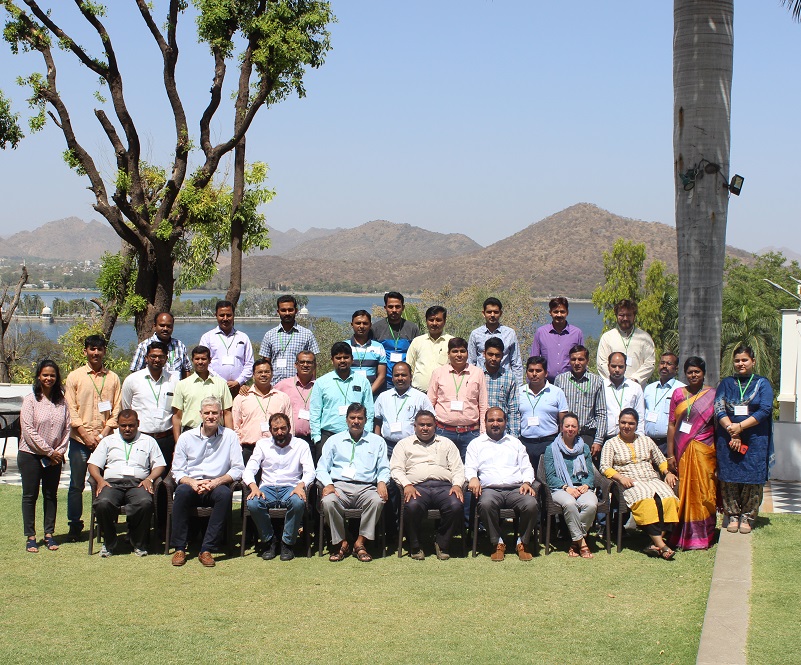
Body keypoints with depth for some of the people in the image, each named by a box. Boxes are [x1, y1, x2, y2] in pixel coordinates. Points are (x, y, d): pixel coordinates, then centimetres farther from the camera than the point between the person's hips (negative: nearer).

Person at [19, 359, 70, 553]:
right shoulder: (30, 400, -6)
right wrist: (48, 451, -11)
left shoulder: (62, 402, 5)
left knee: (51, 495, 8)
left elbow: (67, 428, 6)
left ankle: (49, 534, 16)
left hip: (54, 457, 3)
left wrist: (60, 451, -6)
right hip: (30, 455, -3)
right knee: (30, 496, 3)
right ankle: (30, 537, 8)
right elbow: (28, 430, -11)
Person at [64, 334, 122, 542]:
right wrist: (85, 435, -8)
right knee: (76, 485, 1)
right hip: (79, 440, -1)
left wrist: (104, 434, -7)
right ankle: (75, 525, 10)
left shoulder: (113, 378, 10)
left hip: (106, 440, 1)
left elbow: (117, 410, 6)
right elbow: (71, 410, 1)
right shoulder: (74, 377, 6)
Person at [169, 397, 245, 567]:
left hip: (217, 485, -1)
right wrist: (192, 482, -15)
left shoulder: (229, 436, 8)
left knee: (225, 494, -35)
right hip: (191, 483, 1)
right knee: (182, 491, -34)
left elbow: (238, 469, 2)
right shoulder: (186, 437, 10)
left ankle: (206, 549, -29)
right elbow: (177, 471, 6)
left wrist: (217, 481, -14)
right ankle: (179, 548, -25)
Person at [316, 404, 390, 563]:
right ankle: (341, 543, -16)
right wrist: (328, 484, -8)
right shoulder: (334, 441, 19)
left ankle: (360, 543, -22)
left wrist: (382, 482, -9)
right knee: (328, 501, -34)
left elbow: (384, 468, 14)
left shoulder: (377, 441, 20)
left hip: (366, 488, 0)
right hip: (339, 485, 0)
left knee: (377, 500, -34)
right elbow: (322, 468, 13)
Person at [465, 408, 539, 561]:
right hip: (490, 489, -2)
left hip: (516, 488, 2)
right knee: (486, 504, -38)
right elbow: (470, 468, 9)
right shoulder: (476, 443, 20)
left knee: (531, 505, -31)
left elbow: (527, 467, 20)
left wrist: (527, 482, -2)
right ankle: (497, 543, -18)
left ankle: (523, 543, -9)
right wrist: (473, 478, -15)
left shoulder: (515, 443, 26)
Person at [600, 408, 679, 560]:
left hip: (652, 479, 3)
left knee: (668, 498, -31)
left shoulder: (646, 440, 24)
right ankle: (661, 544, -41)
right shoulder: (611, 443, 13)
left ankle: (656, 543, -35)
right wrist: (620, 477, -14)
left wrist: (668, 472, 6)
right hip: (630, 483, -3)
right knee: (646, 500, -37)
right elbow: (605, 467, 2)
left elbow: (661, 461, 26)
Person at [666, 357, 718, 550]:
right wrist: (670, 454, 0)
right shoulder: (678, 394, 8)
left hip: (704, 452, -1)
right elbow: (672, 425, 6)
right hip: (682, 452, 1)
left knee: (703, 494, 1)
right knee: (684, 492, 2)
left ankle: (702, 537, 9)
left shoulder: (712, 395, 4)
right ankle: (683, 536, 10)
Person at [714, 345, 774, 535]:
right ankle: (732, 515, 9)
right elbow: (719, 408, 0)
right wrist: (731, 430, -15)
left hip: (755, 441, -1)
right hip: (727, 440, 2)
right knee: (729, 478, 0)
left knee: (752, 479, -2)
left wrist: (740, 426, -14)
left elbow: (765, 410, -6)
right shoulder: (726, 383, 11)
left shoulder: (762, 383, 5)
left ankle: (747, 517, 6)